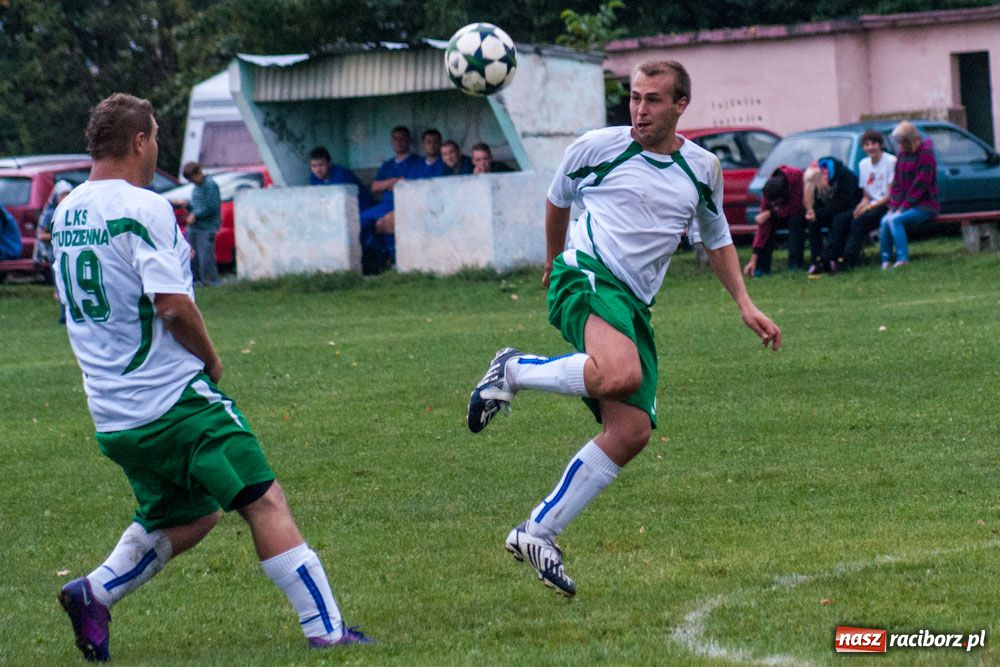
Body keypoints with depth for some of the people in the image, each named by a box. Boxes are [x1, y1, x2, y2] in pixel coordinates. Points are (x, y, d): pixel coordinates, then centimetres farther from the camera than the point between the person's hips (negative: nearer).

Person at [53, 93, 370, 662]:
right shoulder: (143, 209, -15)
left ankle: (95, 594, 11)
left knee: (188, 517, 22)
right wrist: (211, 357, -4)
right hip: (174, 396, -8)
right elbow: (172, 304, -21)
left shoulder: (66, 214, 11)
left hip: (113, 411, 8)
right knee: (263, 501, -5)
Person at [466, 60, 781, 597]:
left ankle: (537, 534, 0)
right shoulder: (596, 147, 0)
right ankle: (514, 370, -13)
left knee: (631, 431, -9)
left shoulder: (702, 169, 12)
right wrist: (554, 261, 31)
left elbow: (716, 240, 27)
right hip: (587, 279, -6)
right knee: (621, 374, -38)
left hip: (634, 308, 6)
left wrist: (745, 305, 16)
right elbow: (557, 201, 19)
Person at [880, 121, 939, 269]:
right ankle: (886, 261, -20)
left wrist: (903, 207, -18)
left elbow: (920, 186, -15)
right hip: (905, 205, 7)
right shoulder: (902, 155, 15)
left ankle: (903, 259, -33)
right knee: (885, 221, -21)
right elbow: (897, 183, 14)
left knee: (895, 220, -30)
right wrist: (894, 205, -1)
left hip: (925, 205, -7)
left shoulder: (925, 154, -9)